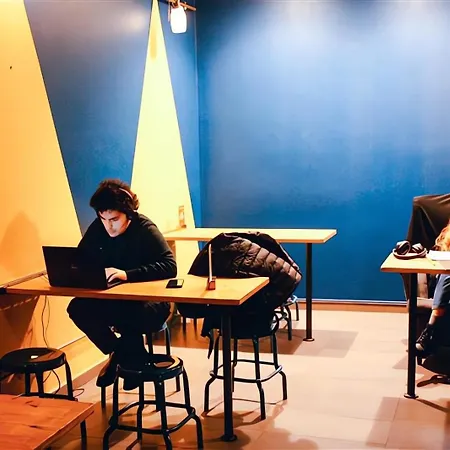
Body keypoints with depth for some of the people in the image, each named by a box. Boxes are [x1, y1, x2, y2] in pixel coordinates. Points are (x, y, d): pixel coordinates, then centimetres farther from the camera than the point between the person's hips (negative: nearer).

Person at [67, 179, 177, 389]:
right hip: (112, 300, 5)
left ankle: (128, 357, -4)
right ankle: (121, 353, -3)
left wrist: (127, 274, -41)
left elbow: (169, 266, -29)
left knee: (130, 315, -37)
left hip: (148, 301, -5)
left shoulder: (145, 229, -18)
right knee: (77, 308, -21)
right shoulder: (97, 228, -3)